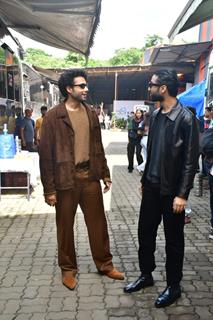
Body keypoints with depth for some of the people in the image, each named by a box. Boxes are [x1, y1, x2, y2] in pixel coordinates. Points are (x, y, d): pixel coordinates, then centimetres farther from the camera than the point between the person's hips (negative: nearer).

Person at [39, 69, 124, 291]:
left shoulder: (91, 113, 7)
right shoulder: (53, 116, -10)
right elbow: (45, 154, -10)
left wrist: (105, 174, 10)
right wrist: (49, 189, -12)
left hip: (90, 176, 4)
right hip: (66, 179, -4)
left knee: (98, 223, 13)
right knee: (65, 227, 11)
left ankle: (105, 264, 31)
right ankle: (68, 269, 31)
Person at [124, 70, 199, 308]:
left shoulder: (186, 118, -14)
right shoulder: (155, 115, 6)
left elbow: (190, 160, -15)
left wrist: (182, 194, -16)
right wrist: (144, 180, 15)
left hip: (171, 191, -6)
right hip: (152, 187, 6)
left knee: (173, 239, 9)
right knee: (145, 232, 15)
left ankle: (173, 286, 29)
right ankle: (146, 275, 36)